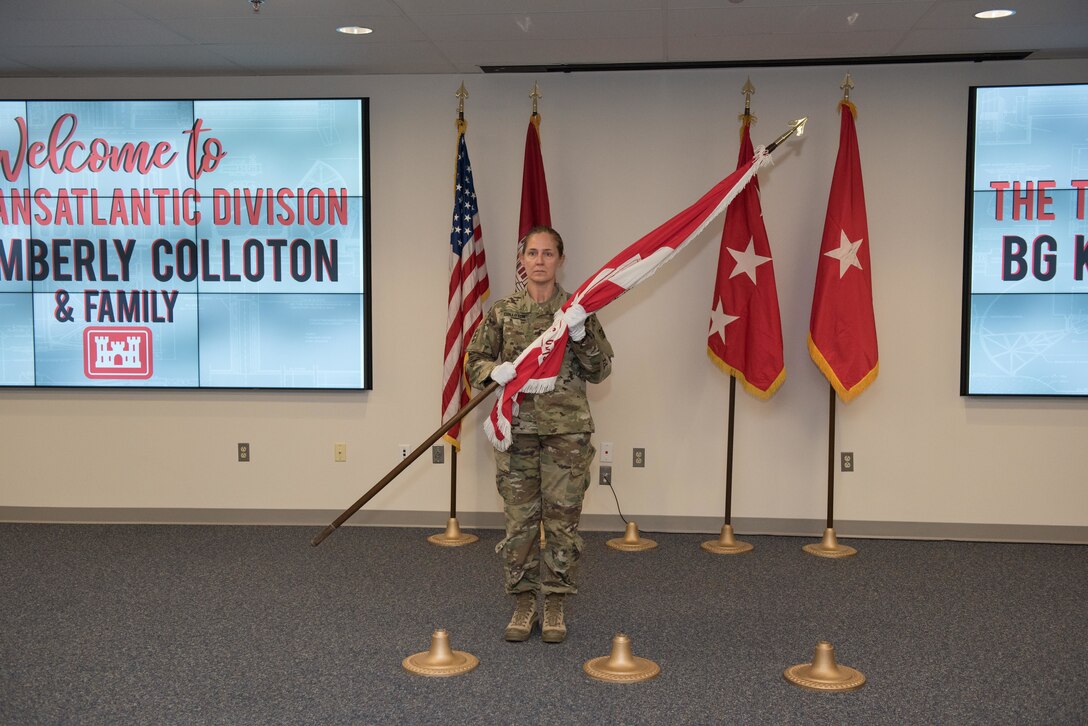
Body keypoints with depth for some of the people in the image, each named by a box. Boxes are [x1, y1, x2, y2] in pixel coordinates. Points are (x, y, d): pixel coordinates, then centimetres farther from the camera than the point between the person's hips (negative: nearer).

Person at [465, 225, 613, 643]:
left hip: (566, 429, -1)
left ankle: (555, 607, 18)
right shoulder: (502, 312, 4)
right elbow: (474, 362, 8)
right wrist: (495, 371, -14)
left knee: (562, 519, 4)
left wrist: (580, 334, -15)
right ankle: (523, 604, 20)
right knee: (519, 519, 5)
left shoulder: (578, 310, 2)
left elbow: (600, 372, 0)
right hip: (516, 428, 1)